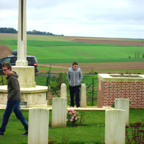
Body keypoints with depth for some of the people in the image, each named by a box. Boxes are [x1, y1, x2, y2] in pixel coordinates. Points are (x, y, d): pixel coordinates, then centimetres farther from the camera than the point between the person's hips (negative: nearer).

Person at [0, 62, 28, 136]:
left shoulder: (12, 78, -19)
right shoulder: (9, 77, 11)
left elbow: (16, 89, -25)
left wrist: (9, 97, -17)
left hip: (13, 100, -10)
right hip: (17, 99, 10)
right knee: (19, 115, 12)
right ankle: (28, 129, 13)